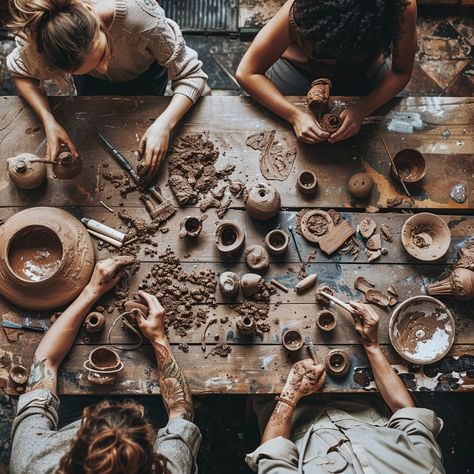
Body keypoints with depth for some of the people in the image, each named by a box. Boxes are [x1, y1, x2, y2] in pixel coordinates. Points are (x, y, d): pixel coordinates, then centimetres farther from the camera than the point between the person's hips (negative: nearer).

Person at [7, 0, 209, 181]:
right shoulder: (39, 35, -41)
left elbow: (191, 75, -36)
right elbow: (22, 74, -18)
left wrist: (164, 124, -52)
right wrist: (49, 122, -34)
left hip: (145, 71, -1)